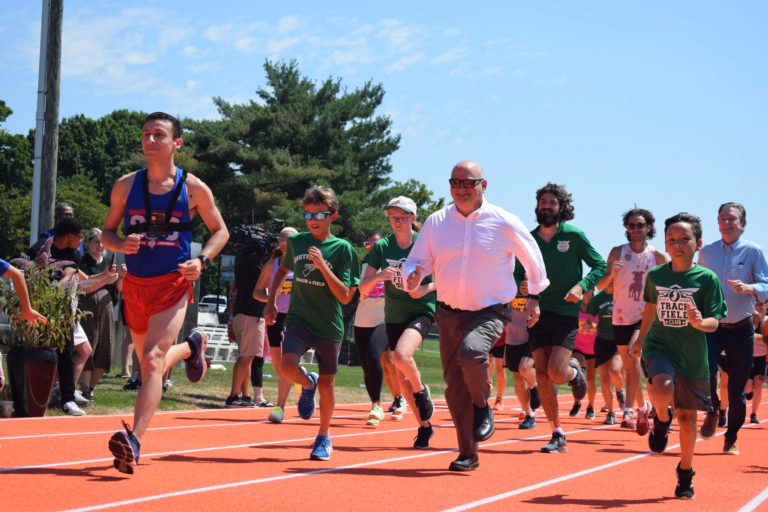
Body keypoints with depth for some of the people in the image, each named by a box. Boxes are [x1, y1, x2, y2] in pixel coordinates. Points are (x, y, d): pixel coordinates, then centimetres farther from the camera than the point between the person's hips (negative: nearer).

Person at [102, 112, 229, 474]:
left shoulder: (194, 188, -3)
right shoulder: (125, 186, 3)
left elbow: (220, 231, 8)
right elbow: (107, 232, 10)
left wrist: (201, 260, -11)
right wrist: (121, 244, -13)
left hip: (173, 284, -4)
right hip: (135, 284, 4)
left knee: (152, 360, -20)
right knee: (150, 365, 17)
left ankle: (134, 441, -25)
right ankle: (191, 347, 50)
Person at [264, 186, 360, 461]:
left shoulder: (343, 249, -8)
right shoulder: (295, 242, 3)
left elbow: (345, 297, -13)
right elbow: (283, 269, 24)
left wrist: (322, 266, -22)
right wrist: (271, 302, 17)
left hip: (330, 326, -2)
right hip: (299, 319, 2)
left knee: (326, 383, 8)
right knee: (287, 367, -23)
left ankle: (324, 437, 31)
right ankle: (307, 384, 14)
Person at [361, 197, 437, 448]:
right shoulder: (381, 247, -1)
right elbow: (363, 288, -2)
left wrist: (427, 288, -18)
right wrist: (378, 276, -23)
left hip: (422, 310, -4)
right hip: (393, 316, 4)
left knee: (402, 355, -30)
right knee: (401, 376, 7)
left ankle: (422, 391, 1)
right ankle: (424, 426, 24)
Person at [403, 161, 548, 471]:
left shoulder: (504, 223, -6)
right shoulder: (436, 222, 0)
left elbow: (532, 258, 9)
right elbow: (416, 261, 6)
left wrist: (534, 296, 14)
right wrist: (412, 276, -17)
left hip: (490, 312, -3)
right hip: (449, 313, 4)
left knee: (471, 352, -32)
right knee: (454, 386, 3)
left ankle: (482, 407, -2)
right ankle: (468, 454, 18)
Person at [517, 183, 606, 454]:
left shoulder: (573, 235, -3)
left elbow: (599, 265, 2)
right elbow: (518, 273, 15)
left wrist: (582, 286, -14)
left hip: (566, 314, -3)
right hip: (538, 314, 3)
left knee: (556, 373, -15)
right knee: (542, 376, 0)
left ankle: (575, 372, 23)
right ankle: (558, 435, 10)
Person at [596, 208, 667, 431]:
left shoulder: (658, 256, -2)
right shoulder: (618, 252, -1)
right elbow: (600, 286, -2)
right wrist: (610, 274, -23)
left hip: (646, 315, -2)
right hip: (621, 317, 2)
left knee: (633, 356, -24)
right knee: (629, 368, 11)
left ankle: (628, 411, -20)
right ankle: (642, 406, 33)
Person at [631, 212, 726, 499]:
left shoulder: (707, 279, -8)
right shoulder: (655, 276, 0)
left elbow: (715, 322, -9)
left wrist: (700, 322, -32)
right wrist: (640, 341, 28)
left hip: (693, 356, -1)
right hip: (659, 347, 1)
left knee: (687, 417, 8)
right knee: (662, 389, -30)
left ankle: (685, 474, 29)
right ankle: (662, 419, 6)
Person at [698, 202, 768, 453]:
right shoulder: (706, 252, 8)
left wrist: (748, 288, -26)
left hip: (741, 328, -1)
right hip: (711, 326, 1)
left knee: (737, 388, 4)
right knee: (706, 368, -24)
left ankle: (731, 438, 20)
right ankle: (712, 412, 4)